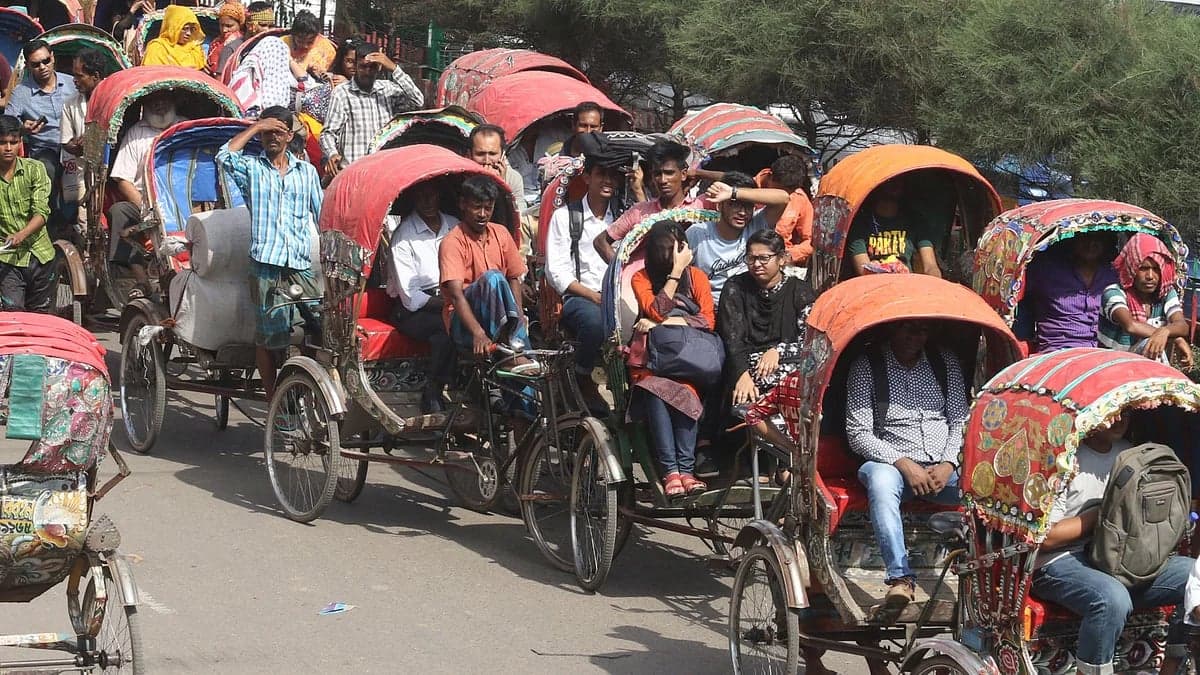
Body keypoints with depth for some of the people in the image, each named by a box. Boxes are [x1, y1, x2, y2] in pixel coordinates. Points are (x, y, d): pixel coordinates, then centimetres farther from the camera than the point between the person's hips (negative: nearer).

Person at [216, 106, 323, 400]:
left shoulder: (306, 171, 18)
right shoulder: (251, 168, 10)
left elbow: (322, 216, 18)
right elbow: (225, 156, -11)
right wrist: (255, 127, -4)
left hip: (302, 264, 2)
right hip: (266, 263, -2)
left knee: (320, 329, -6)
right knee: (268, 338, -2)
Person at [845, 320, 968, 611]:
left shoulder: (946, 361, 14)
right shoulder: (867, 366, 2)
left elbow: (960, 421, 11)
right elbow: (857, 434, -4)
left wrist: (948, 464, -8)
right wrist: (904, 464, -16)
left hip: (943, 467, 3)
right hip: (892, 463, -3)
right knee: (881, 480, -39)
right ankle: (900, 579, -45)